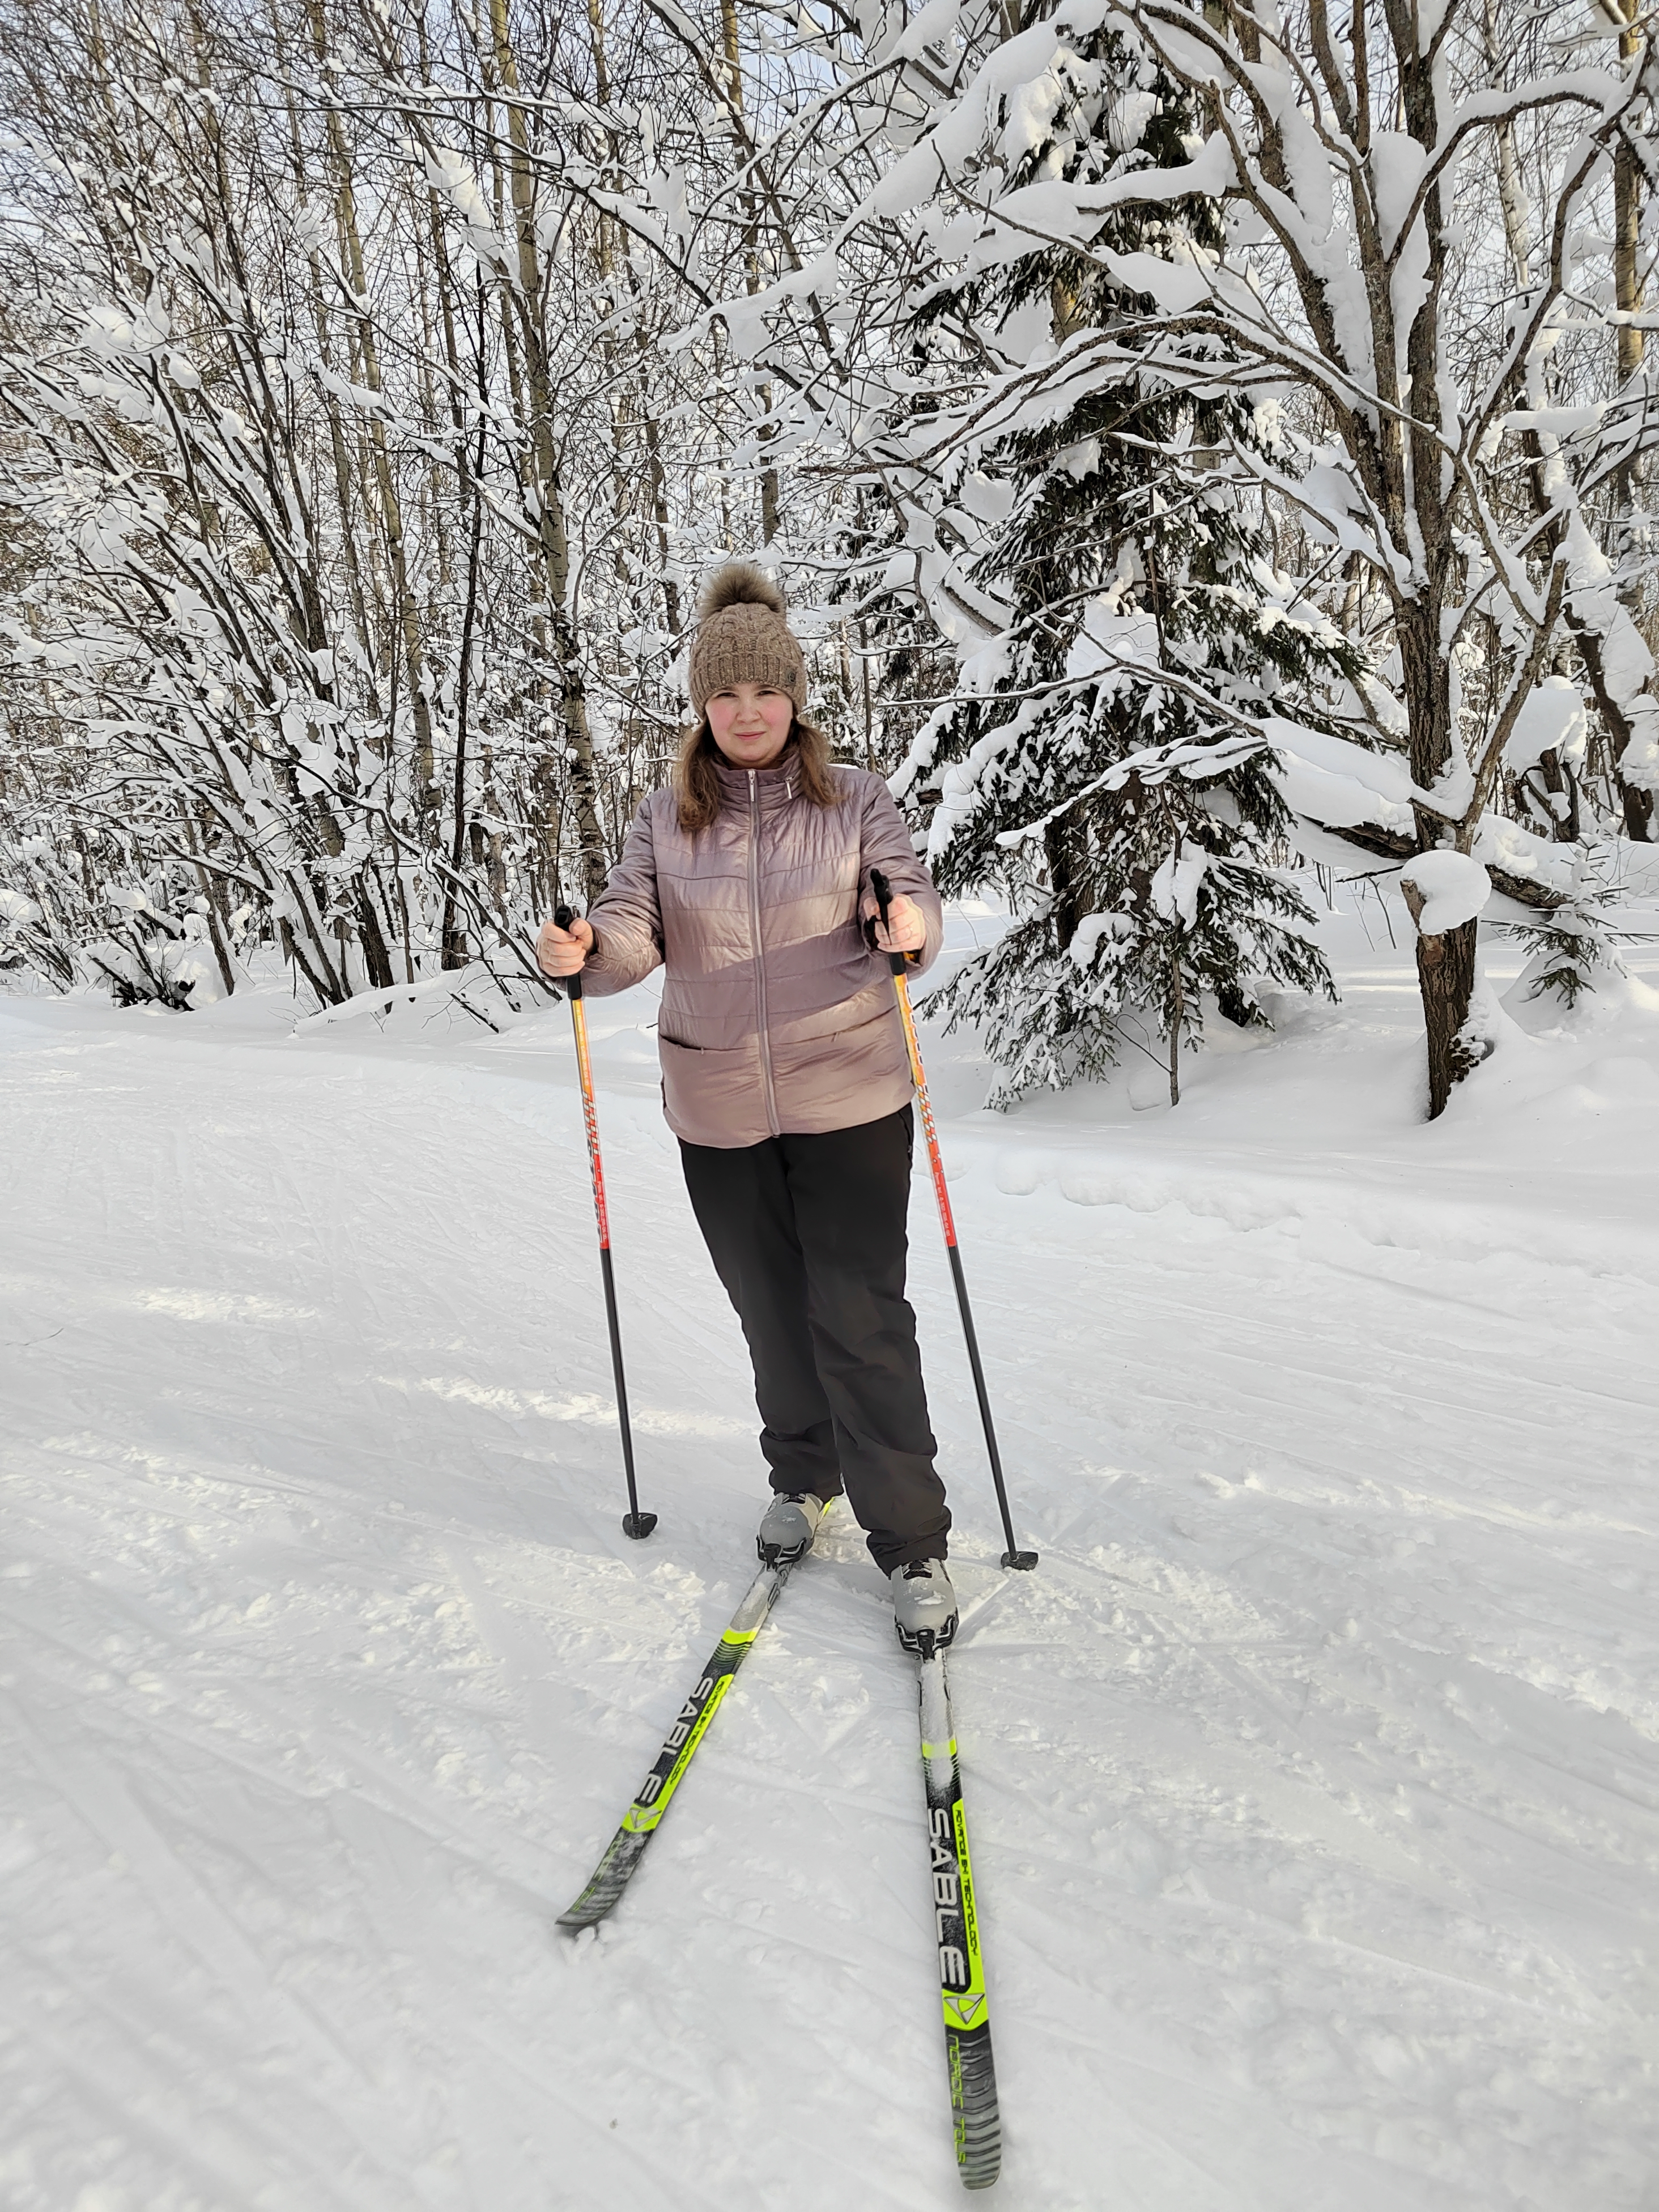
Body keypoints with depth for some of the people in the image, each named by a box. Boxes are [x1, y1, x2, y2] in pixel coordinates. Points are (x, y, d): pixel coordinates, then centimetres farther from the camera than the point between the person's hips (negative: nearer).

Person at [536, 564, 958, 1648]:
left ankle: (913, 1542, 10)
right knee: (772, 1309, 16)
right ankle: (804, 1476, 40)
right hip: (720, 1110, 3)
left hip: (849, 1102, -3)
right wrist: (588, 951, -27)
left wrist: (909, 925, -33)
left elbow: (913, 897, -9)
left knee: (862, 1318, -4)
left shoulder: (855, 799, -1)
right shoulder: (668, 816, 4)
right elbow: (637, 930, -5)